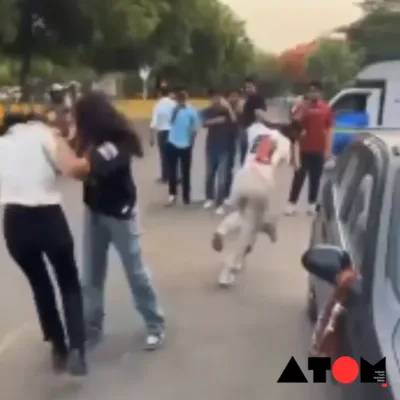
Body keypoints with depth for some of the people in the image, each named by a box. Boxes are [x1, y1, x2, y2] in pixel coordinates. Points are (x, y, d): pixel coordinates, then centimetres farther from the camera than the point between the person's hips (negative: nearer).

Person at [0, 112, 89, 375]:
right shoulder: (44, 134, 2)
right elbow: (74, 169, -15)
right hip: (48, 218, -3)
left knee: (40, 286, 24)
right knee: (69, 284, 17)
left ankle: (59, 350, 33)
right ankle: (76, 350, 1)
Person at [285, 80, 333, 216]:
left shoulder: (326, 109, 2)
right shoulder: (303, 107, 0)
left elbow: (329, 130, 4)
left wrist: (328, 149, -1)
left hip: (319, 150, 1)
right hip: (303, 148, -1)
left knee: (315, 178, 9)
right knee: (299, 177, 1)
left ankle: (312, 204, 19)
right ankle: (292, 203, 5)